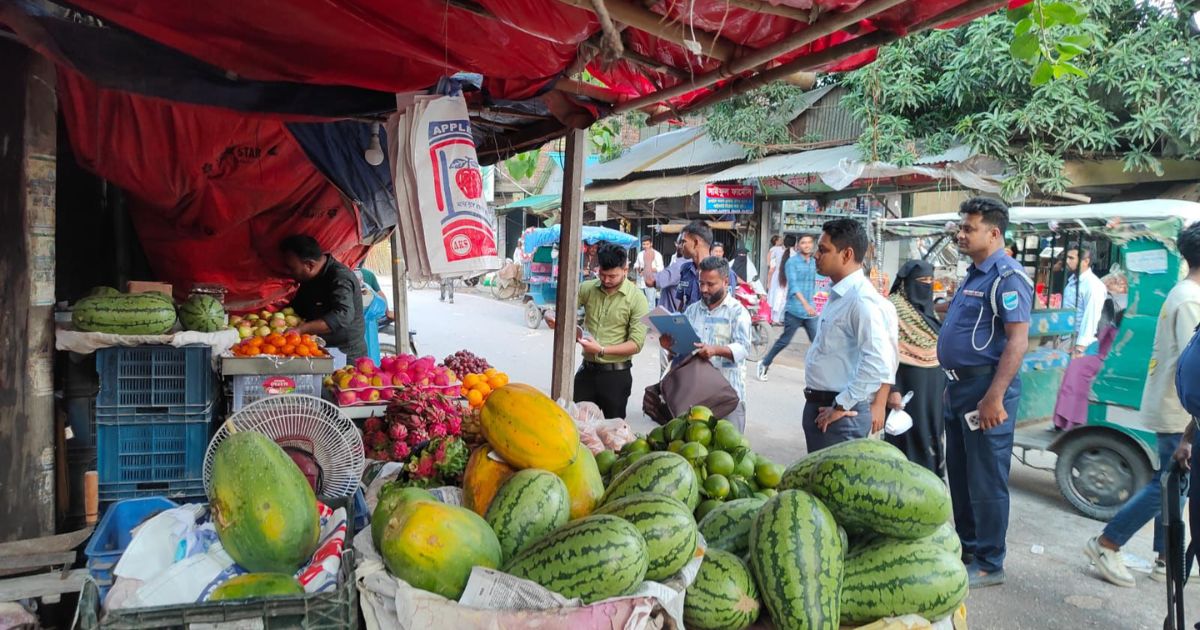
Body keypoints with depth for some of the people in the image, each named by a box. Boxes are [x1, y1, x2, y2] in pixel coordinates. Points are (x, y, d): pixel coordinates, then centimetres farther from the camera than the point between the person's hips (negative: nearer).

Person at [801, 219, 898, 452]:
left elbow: (878, 363, -27)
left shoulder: (861, 300, -19)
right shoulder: (838, 296, 11)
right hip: (819, 408, 9)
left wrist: (840, 406, -20)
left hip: (841, 415, -9)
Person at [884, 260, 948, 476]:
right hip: (907, 385, -8)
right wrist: (891, 389, -23)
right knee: (908, 436, -1)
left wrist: (943, 383, 15)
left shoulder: (926, 309, 12)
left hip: (932, 386, 8)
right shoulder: (894, 308, -12)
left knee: (930, 435, 12)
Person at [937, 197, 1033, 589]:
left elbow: (1018, 341, -22)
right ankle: (967, 548, 32)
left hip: (986, 388, -10)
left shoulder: (1007, 277, -15)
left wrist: (994, 397, -27)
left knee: (986, 481, 0)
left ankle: (989, 565, 12)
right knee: (959, 475, 18)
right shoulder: (973, 275, 15)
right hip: (960, 386, 10)